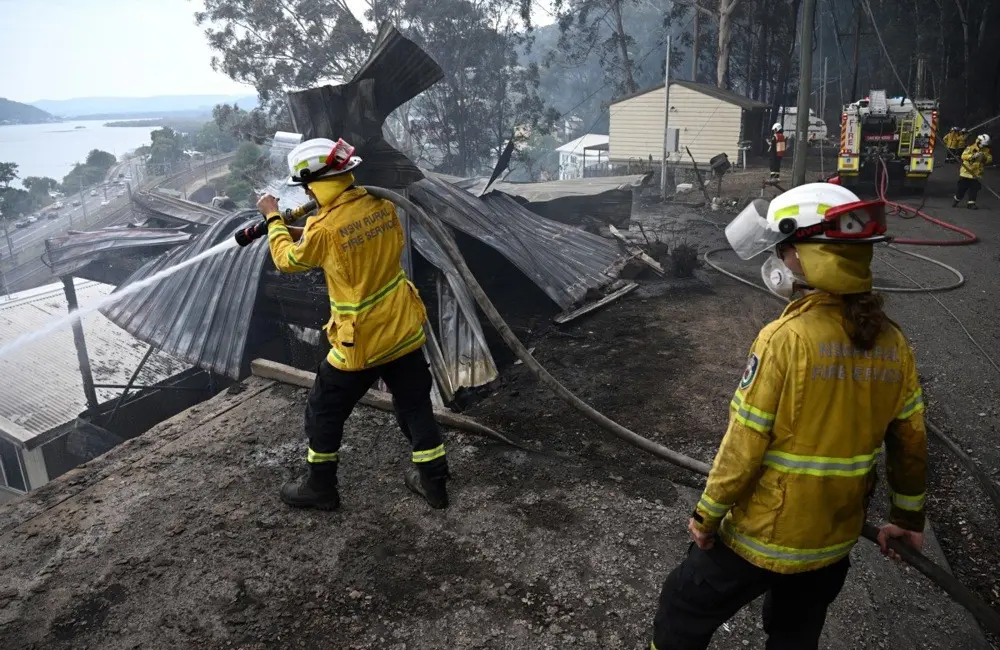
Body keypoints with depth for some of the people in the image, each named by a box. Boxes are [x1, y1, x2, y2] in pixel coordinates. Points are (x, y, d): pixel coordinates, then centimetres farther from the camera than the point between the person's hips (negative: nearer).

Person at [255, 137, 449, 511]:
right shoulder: (382, 205, -3)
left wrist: (273, 218, 15)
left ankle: (320, 488, 30)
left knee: (323, 412, 15)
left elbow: (288, 260, 1)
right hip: (405, 330, 6)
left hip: (361, 342, -5)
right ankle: (434, 481, 28)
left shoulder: (324, 229, -19)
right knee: (415, 406, 18)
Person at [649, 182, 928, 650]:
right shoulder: (892, 342, -7)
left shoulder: (786, 338, -25)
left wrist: (707, 514, -7)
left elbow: (745, 444, -21)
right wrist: (907, 516, 18)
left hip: (762, 534, -6)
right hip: (835, 540, 6)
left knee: (683, 611, 18)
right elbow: (910, 442, 3)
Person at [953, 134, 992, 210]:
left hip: (977, 174, 3)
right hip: (966, 171, -2)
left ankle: (971, 203, 8)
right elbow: (963, 156, -16)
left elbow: (989, 160, -1)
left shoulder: (986, 150, 5)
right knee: (961, 188, 5)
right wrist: (973, 156, -28)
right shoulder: (971, 147, -6)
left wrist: (985, 157, -20)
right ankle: (956, 200, 24)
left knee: (974, 189, 1)